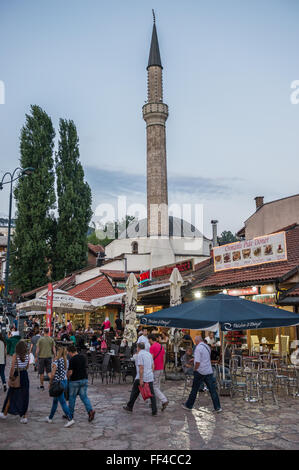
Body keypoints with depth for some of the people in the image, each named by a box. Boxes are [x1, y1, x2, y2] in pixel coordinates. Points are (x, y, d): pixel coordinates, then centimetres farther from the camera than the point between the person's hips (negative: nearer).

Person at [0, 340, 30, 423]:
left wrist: (11, 376, -9)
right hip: (25, 375, 3)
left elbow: (12, 368, -20)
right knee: (24, 397, 10)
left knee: (11, 396, 14)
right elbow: (27, 367, 7)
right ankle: (24, 417, 10)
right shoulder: (27, 355, -3)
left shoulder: (15, 355, -15)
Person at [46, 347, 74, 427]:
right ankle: (50, 418, 33)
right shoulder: (66, 361, 4)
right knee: (55, 401, 21)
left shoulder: (56, 361, -16)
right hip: (65, 381, 8)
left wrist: (50, 383, -5)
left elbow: (53, 374, -18)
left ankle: (70, 419, -9)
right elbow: (67, 372, 7)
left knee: (62, 402, -5)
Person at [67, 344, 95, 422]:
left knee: (72, 398, 11)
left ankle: (70, 414, 22)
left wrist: (67, 377, 2)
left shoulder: (72, 360, -16)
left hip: (75, 381, -6)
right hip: (84, 379, 6)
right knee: (84, 396, 9)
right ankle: (90, 410, -9)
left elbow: (70, 372, -17)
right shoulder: (83, 357, 5)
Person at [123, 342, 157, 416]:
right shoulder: (149, 354, 11)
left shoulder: (139, 355, -11)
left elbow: (141, 368, -19)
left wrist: (141, 379, -19)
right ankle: (154, 411, -1)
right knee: (152, 394, 4)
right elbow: (152, 366, 13)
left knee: (134, 393, 12)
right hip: (150, 378, 6)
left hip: (141, 377, -6)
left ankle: (129, 407, 25)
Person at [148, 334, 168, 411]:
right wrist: (162, 369, 19)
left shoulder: (152, 347, -16)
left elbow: (151, 360, -20)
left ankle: (164, 401, -15)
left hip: (155, 370, -8)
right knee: (157, 386, 16)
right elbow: (163, 359, 13)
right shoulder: (162, 347, 9)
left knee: (154, 388, -3)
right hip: (161, 369, 8)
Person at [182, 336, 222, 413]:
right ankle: (217, 407, 5)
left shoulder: (198, 348, -15)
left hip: (200, 372, -6)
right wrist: (194, 358, 35)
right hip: (209, 372, 6)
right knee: (212, 390, 6)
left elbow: (197, 362, -20)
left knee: (194, 389, 7)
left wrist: (195, 370, -4)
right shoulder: (207, 347, 9)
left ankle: (189, 405, 19)